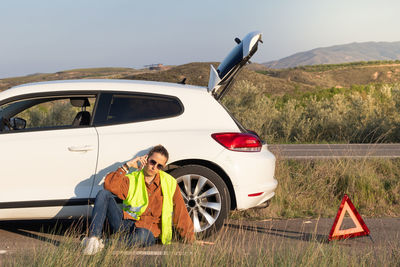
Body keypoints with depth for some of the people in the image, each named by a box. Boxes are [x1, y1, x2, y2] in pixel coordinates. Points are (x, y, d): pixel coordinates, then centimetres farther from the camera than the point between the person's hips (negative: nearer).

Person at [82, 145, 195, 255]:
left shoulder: (170, 184, 3)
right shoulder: (132, 179, 3)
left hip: (149, 230, -2)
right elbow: (109, 186, -17)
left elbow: (181, 214, 7)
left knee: (142, 235, -41)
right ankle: (94, 239, -32)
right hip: (125, 224, 2)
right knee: (103, 194, -17)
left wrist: (191, 240, 7)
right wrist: (127, 165, -15)